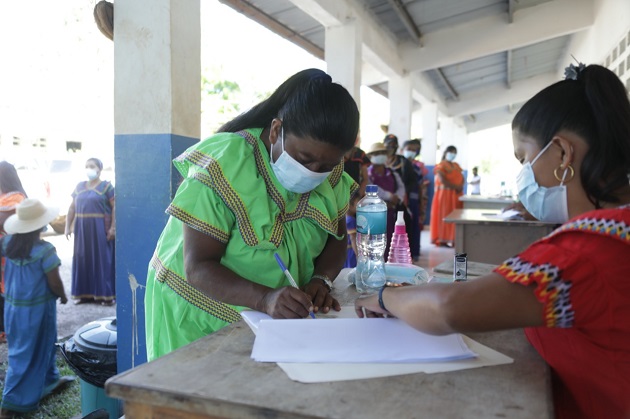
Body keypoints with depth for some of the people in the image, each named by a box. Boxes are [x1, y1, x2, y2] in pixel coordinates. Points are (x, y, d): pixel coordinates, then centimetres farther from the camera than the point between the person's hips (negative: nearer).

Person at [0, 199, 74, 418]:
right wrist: (63, 296, 2)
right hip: (37, 307, -6)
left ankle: (50, 380, 41)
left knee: (32, 347, 22)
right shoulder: (45, 249, -22)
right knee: (28, 353, 9)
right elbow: (54, 283, -16)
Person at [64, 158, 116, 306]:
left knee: (103, 259, -2)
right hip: (82, 229, 5)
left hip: (100, 229, -5)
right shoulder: (79, 186, 13)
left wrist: (113, 227, -17)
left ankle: (107, 294, 4)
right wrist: (67, 226, 8)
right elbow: (72, 208, 16)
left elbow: (115, 207, -10)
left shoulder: (106, 186, -3)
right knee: (83, 260, 8)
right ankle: (85, 293, 17)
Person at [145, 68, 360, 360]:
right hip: (199, 319, -5)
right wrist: (265, 299, -38)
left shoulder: (333, 175, -6)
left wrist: (321, 280, -17)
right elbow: (198, 268, -23)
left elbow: (337, 238, 4)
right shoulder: (222, 169, -23)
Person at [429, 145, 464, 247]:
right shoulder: (441, 165, -6)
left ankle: (452, 239, 10)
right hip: (444, 194, -7)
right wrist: (455, 187, -17)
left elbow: (461, 178, 16)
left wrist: (461, 186, -6)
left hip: (456, 195, 8)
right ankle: (443, 239, -2)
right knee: (444, 217, -6)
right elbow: (442, 180, -18)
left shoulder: (456, 166, 18)